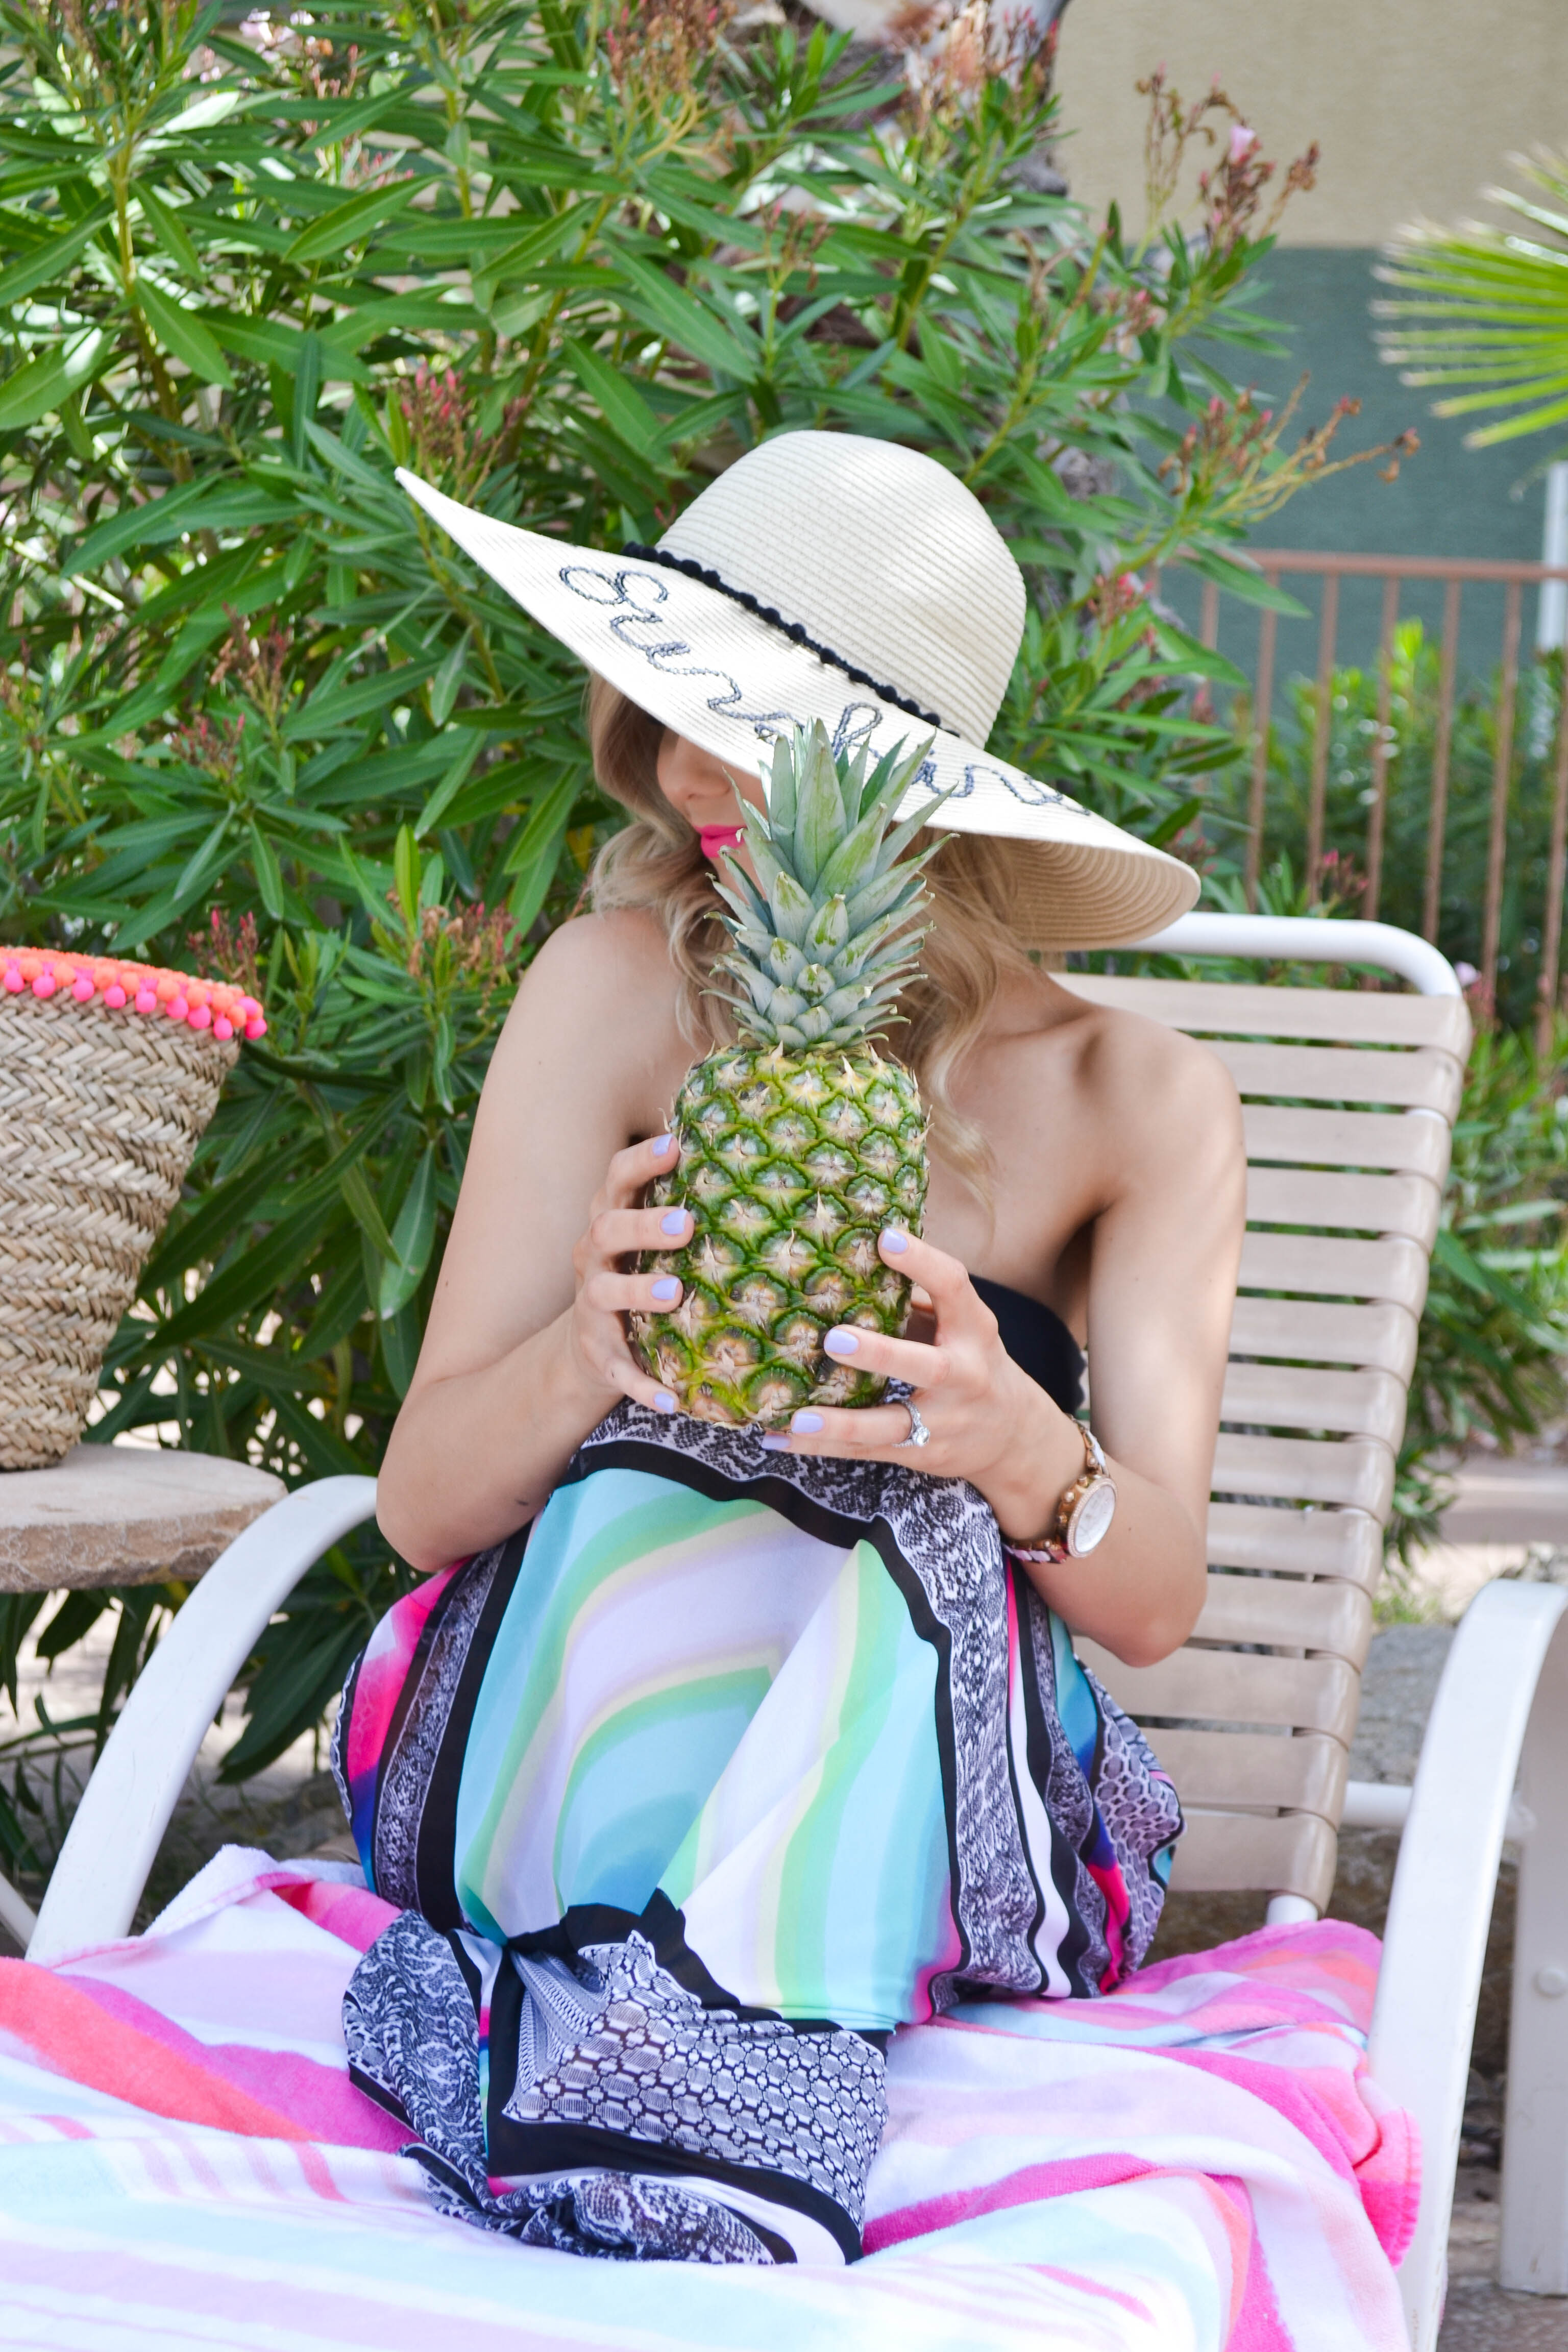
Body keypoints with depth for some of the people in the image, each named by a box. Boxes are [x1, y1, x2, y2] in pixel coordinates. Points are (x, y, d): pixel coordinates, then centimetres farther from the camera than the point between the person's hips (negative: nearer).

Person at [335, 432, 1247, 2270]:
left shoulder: (1138, 1101, -2)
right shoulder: (624, 993, -3)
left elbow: (1158, 1599, -9)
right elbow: (423, 1499, -8)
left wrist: (1027, 1449, -33)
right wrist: (582, 1362, -32)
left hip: (930, 1772, 0)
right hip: (578, 1754, 0)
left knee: (912, 1538, -32)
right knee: (652, 1486, -32)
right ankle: (726, 2180, -42)